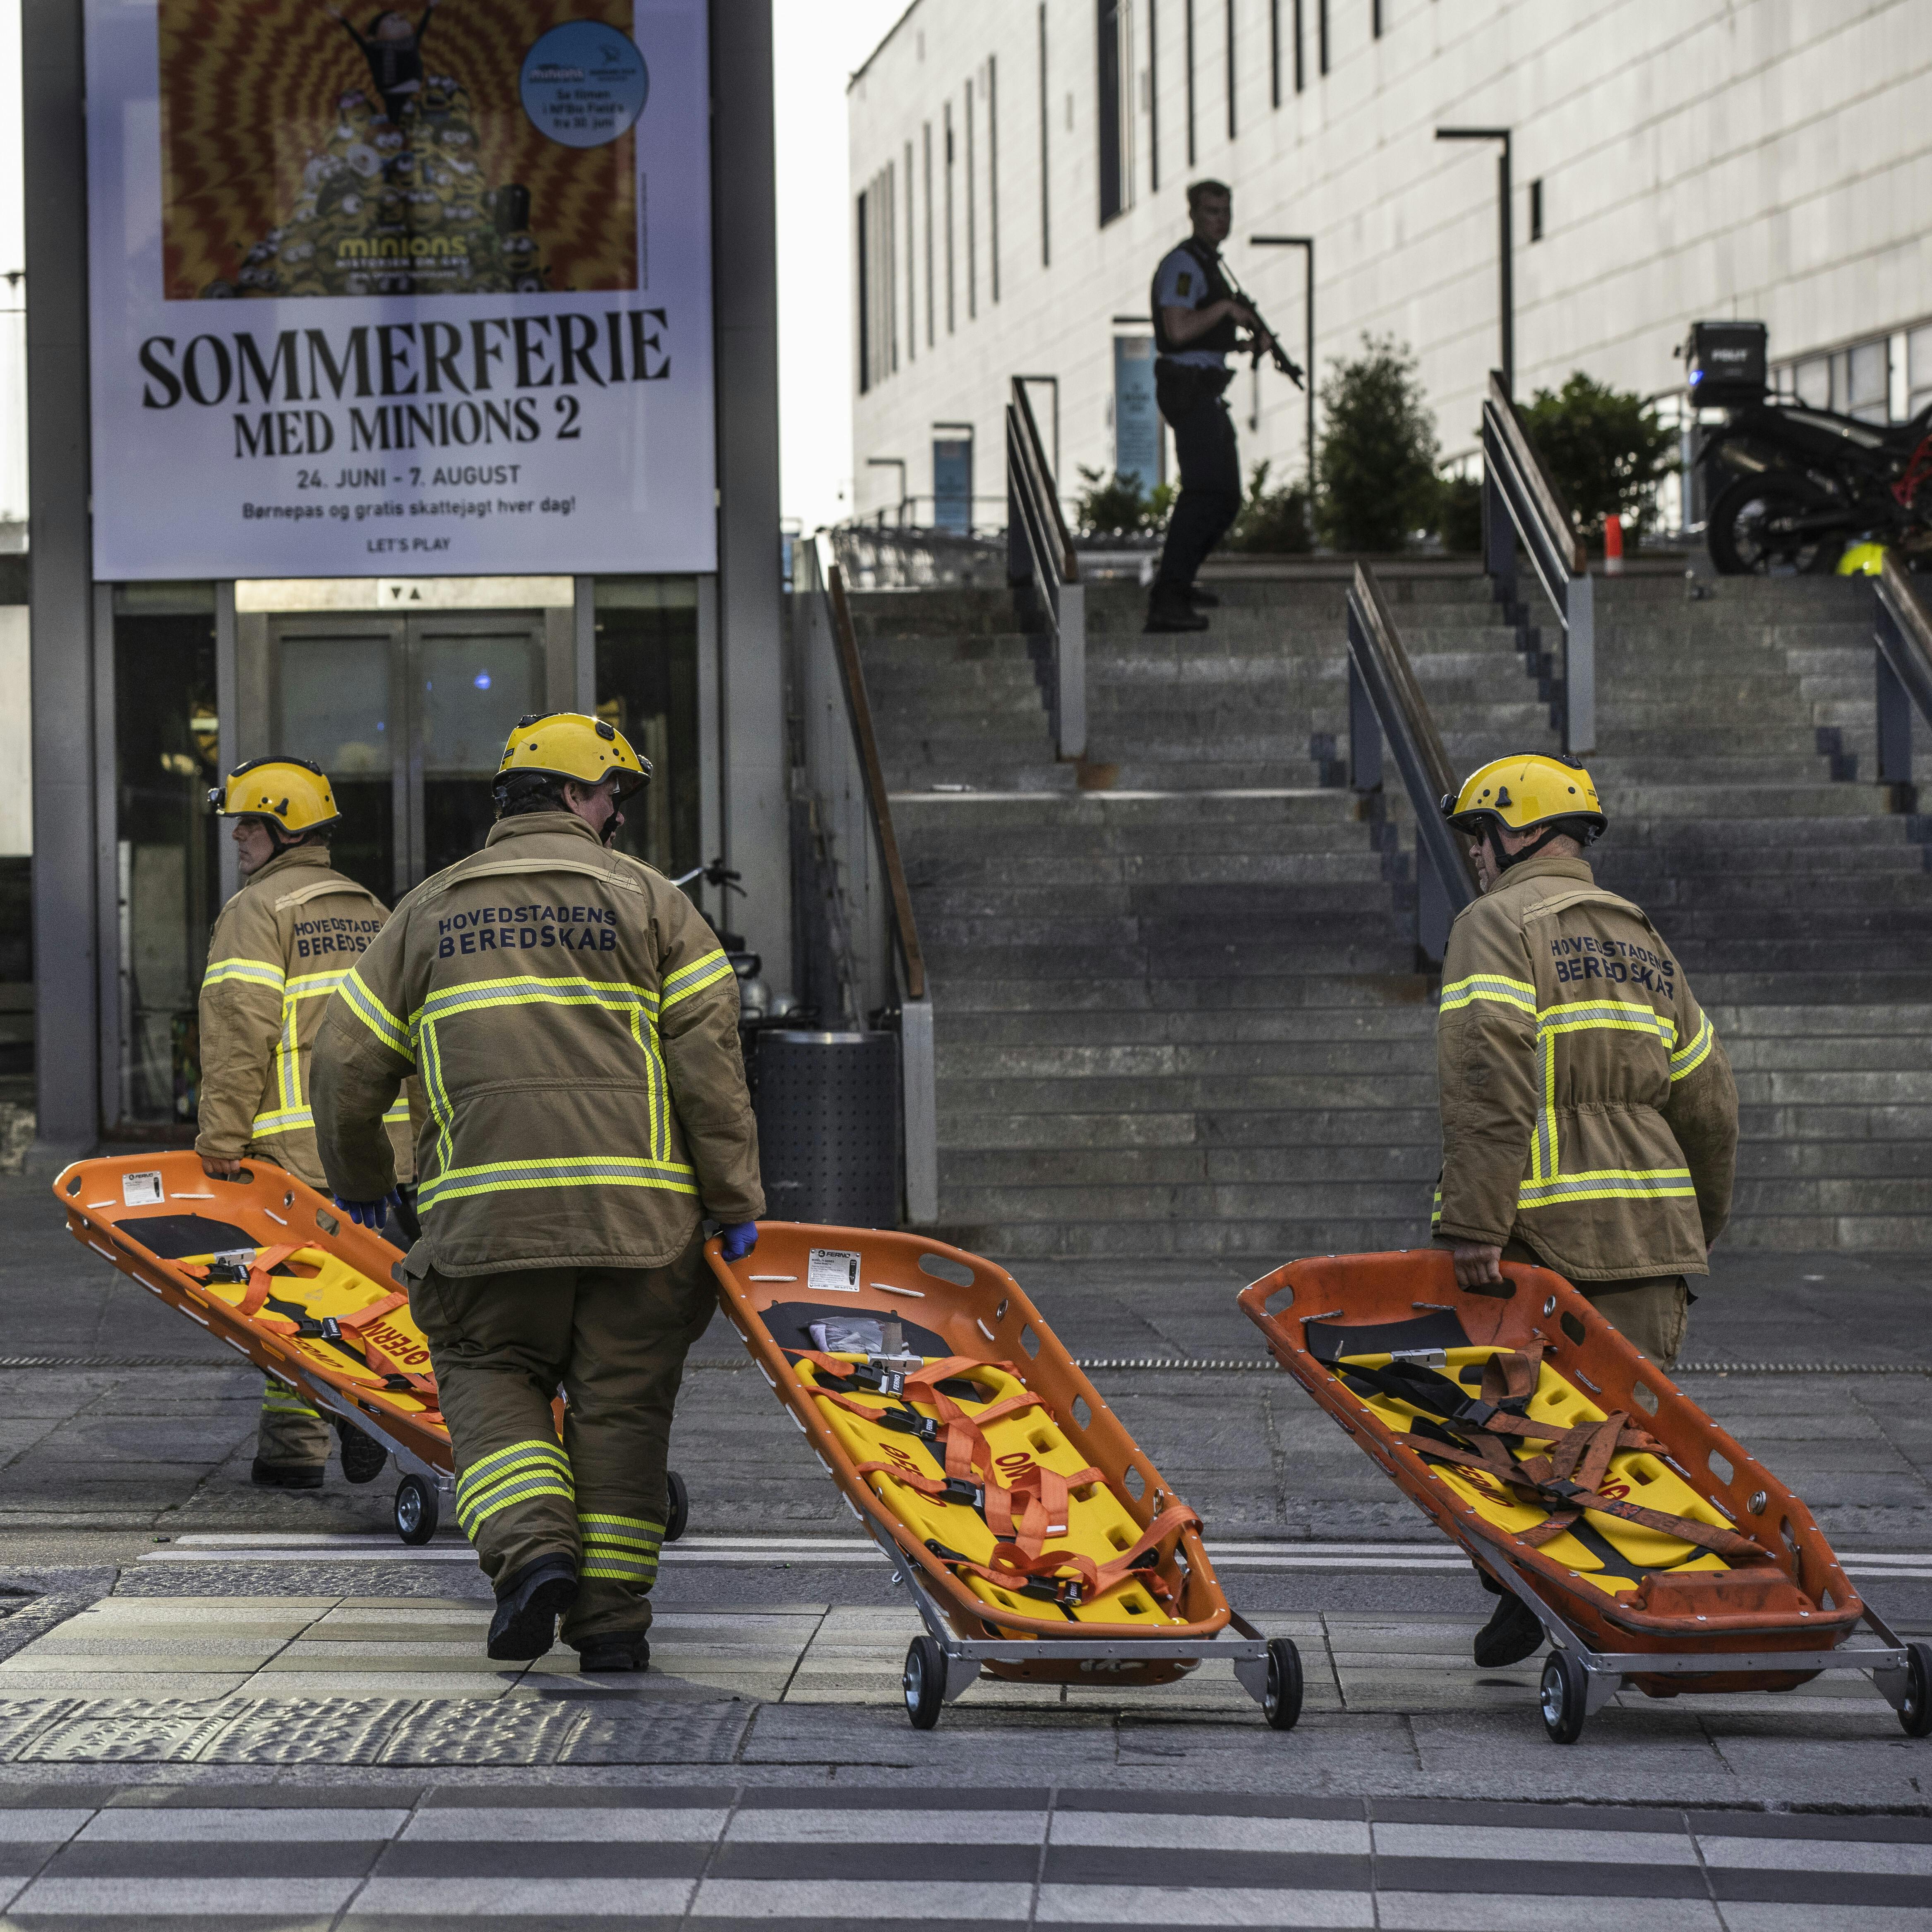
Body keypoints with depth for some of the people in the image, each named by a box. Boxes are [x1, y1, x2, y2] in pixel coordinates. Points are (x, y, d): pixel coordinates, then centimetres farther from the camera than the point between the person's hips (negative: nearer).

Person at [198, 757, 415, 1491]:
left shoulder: (258, 910, -6)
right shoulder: (371, 911, 19)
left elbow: (240, 1033, -15)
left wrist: (221, 1137, -13)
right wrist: (406, 1127, 24)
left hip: (297, 1145, -7)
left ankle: (295, 1445, -3)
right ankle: (363, 1421, 13)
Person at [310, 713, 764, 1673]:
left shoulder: (430, 910, 14)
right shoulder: (645, 899, 7)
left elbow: (345, 1062, 14)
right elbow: (708, 1060, -2)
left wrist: (360, 1184, 28)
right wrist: (735, 1200, 2)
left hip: (487, 1209, 1)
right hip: (639, 1210, -1)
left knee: (490, 1376, 14)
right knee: (620, 1401, 8)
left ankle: (532, 1547, -9)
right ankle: (612, 1617, 7)